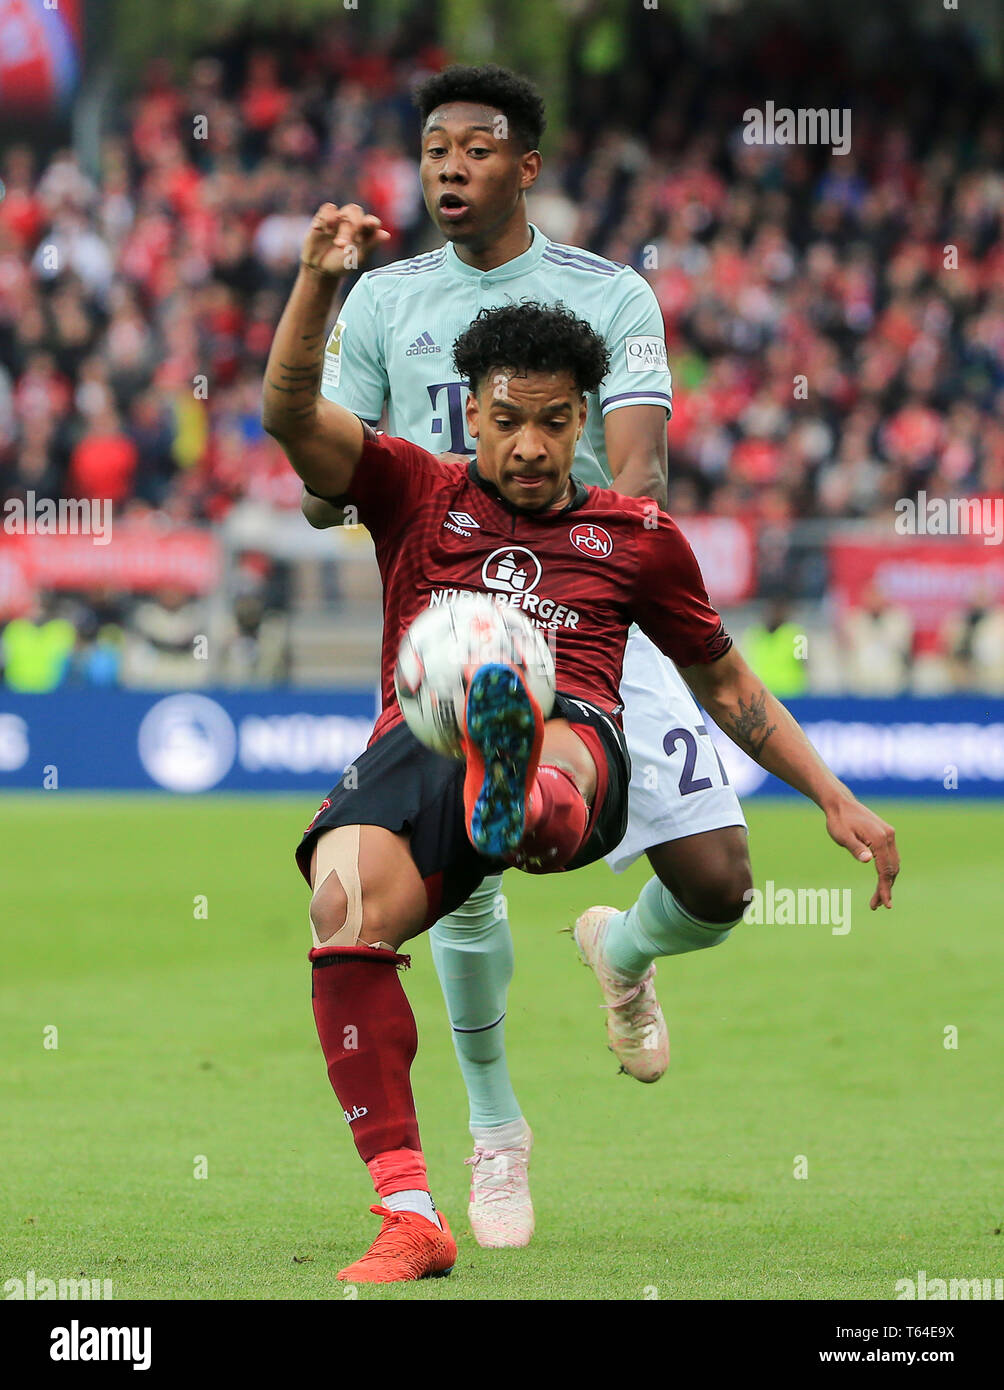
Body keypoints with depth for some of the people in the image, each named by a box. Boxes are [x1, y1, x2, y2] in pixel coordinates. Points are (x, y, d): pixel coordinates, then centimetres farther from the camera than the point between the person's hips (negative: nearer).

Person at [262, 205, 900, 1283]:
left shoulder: (636, 535, 25)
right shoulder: (416, 494, 22)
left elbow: (725, 685, 34)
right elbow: (291, 414, 8)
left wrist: (836, 800, 29)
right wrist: (318, 283, -8)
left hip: (574, 735, 0)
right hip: (419, 740, 0)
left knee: (556, 764, -41)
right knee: (346, 897, -32)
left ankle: (527, 802, -83)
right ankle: (407, 1214, -33)